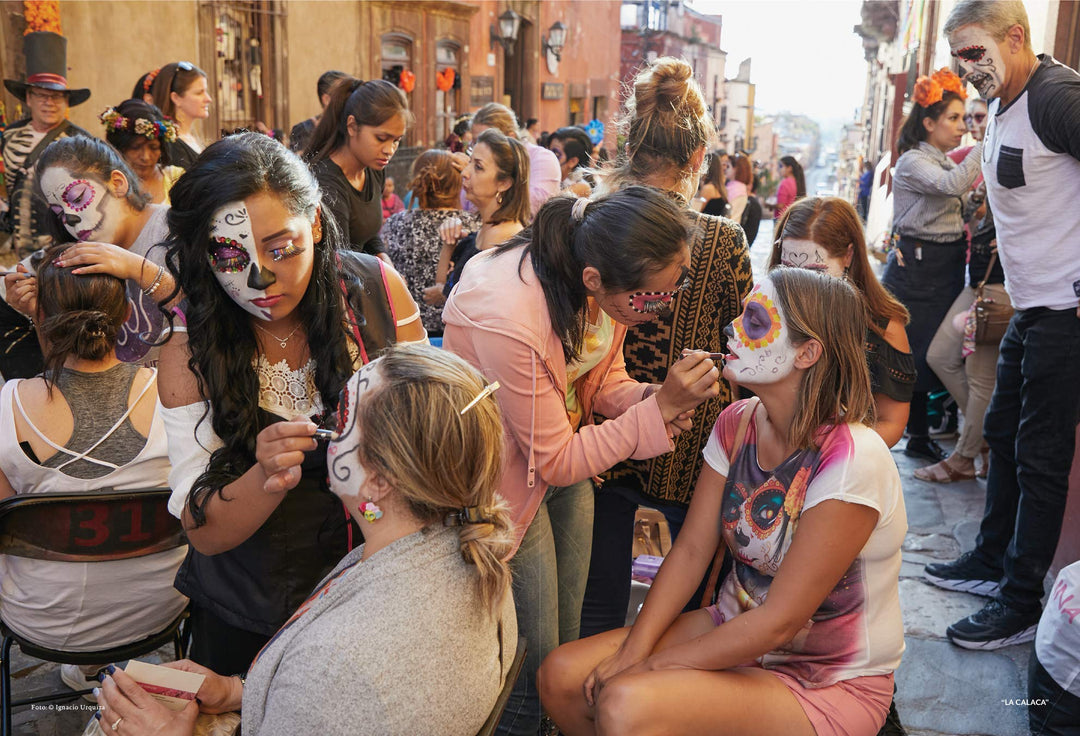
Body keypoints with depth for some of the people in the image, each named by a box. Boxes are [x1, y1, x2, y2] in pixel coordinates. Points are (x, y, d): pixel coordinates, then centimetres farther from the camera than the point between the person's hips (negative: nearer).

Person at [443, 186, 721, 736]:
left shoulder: (614, 284, -17)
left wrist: (655, 398, -20)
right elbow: (555, 460, -26)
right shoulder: (508, 319, -38)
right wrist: (660, 406, -29)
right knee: (533, 667, 4)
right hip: (512, 480, -6)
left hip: (570, 457, 7)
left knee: (564, 639, 19)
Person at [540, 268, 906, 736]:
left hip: (828, 680, -6)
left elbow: (779, 622, -23)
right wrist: (633, 650, -12)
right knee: (561, 676, -8)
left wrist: (652, 665, -18)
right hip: (736, 633, 7)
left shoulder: (851, 460, -26)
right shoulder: (737, 424, -3)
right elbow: (691, 548, -1)